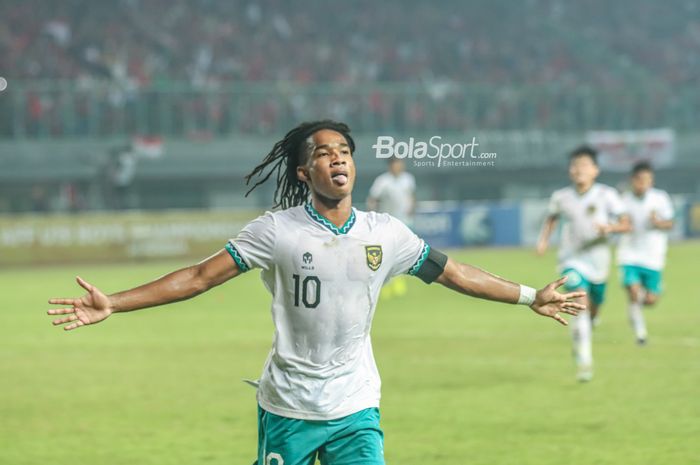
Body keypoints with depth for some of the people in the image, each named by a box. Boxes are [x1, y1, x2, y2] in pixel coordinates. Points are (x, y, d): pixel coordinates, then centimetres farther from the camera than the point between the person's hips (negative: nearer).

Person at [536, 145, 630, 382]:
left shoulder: (606, 195, -8)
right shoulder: (561, 197, -2)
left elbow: (625, 224, -8)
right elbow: (551, 217, 19)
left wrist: (610, 227, -28)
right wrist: (544, 238, 4)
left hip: (598, 260, 1)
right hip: (572, 261, -1)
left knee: (592, 310, 16)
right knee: (581, 304, -22)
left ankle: (584, 331, 53)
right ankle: (584, 362, -23)